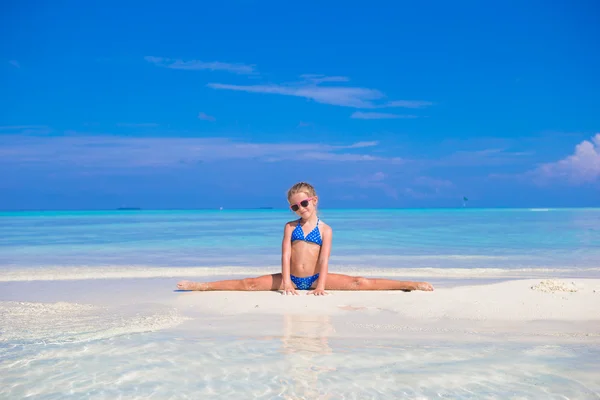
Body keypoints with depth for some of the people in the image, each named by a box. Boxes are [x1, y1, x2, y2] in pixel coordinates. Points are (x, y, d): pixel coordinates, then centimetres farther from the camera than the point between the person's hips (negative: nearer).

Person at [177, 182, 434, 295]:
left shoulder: (325, 229, 0)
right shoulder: (291, 227, 5)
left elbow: (324, 260, -9)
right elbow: (286, 255, -5)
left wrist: (320, 286, -20)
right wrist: (286, 282, -17)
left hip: (314, 278, -2)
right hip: (292, 278, 2)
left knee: (359, 283, -15)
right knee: (250, 284, -9)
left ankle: (409, 285, -20)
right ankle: (202, 286, -10)